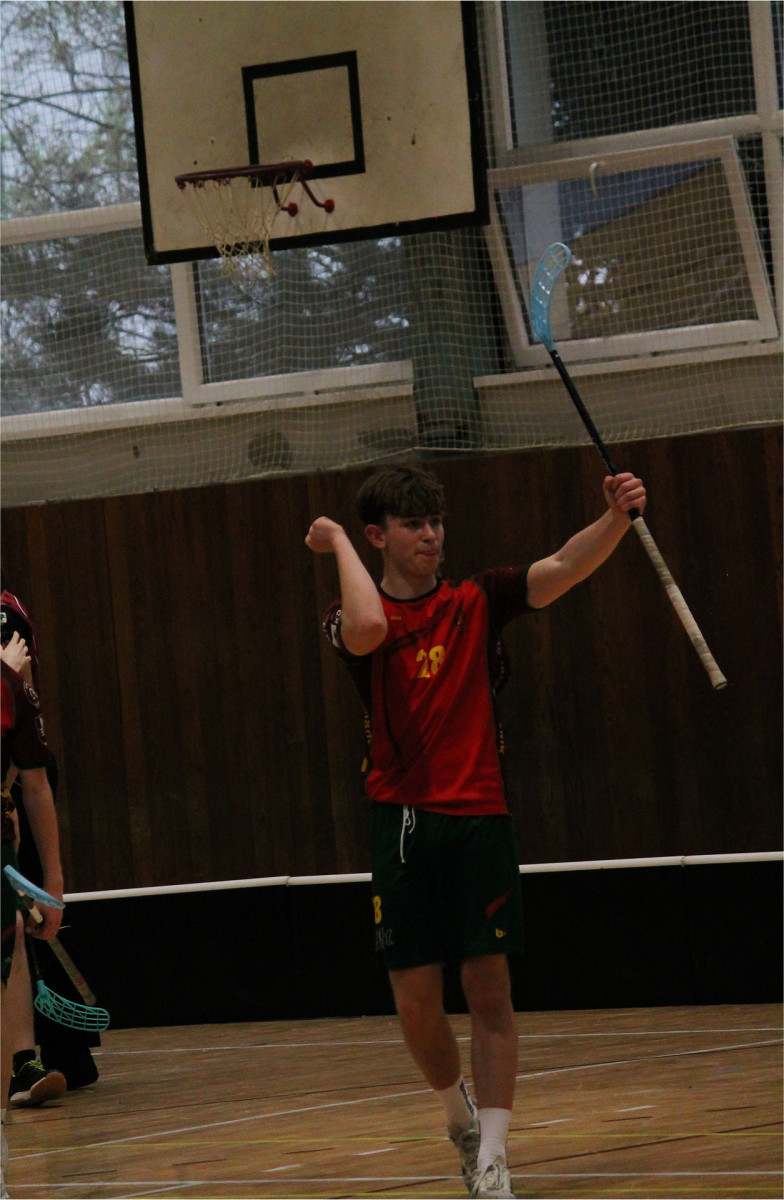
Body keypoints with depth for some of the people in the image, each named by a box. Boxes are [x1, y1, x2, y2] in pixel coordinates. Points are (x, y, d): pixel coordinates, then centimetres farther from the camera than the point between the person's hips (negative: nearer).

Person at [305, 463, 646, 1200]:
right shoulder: (351, 619, 3)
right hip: (403, 825, 0)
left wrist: (616, 518, -25)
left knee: (488, 990, -3)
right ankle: (457, 1110, 31)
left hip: (479, 820, 1)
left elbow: (563, 569, -8)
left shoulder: (476, 603, 7)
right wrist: (339, 547, -10)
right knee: (416, 1001, 2)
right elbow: (368, 627, -24)